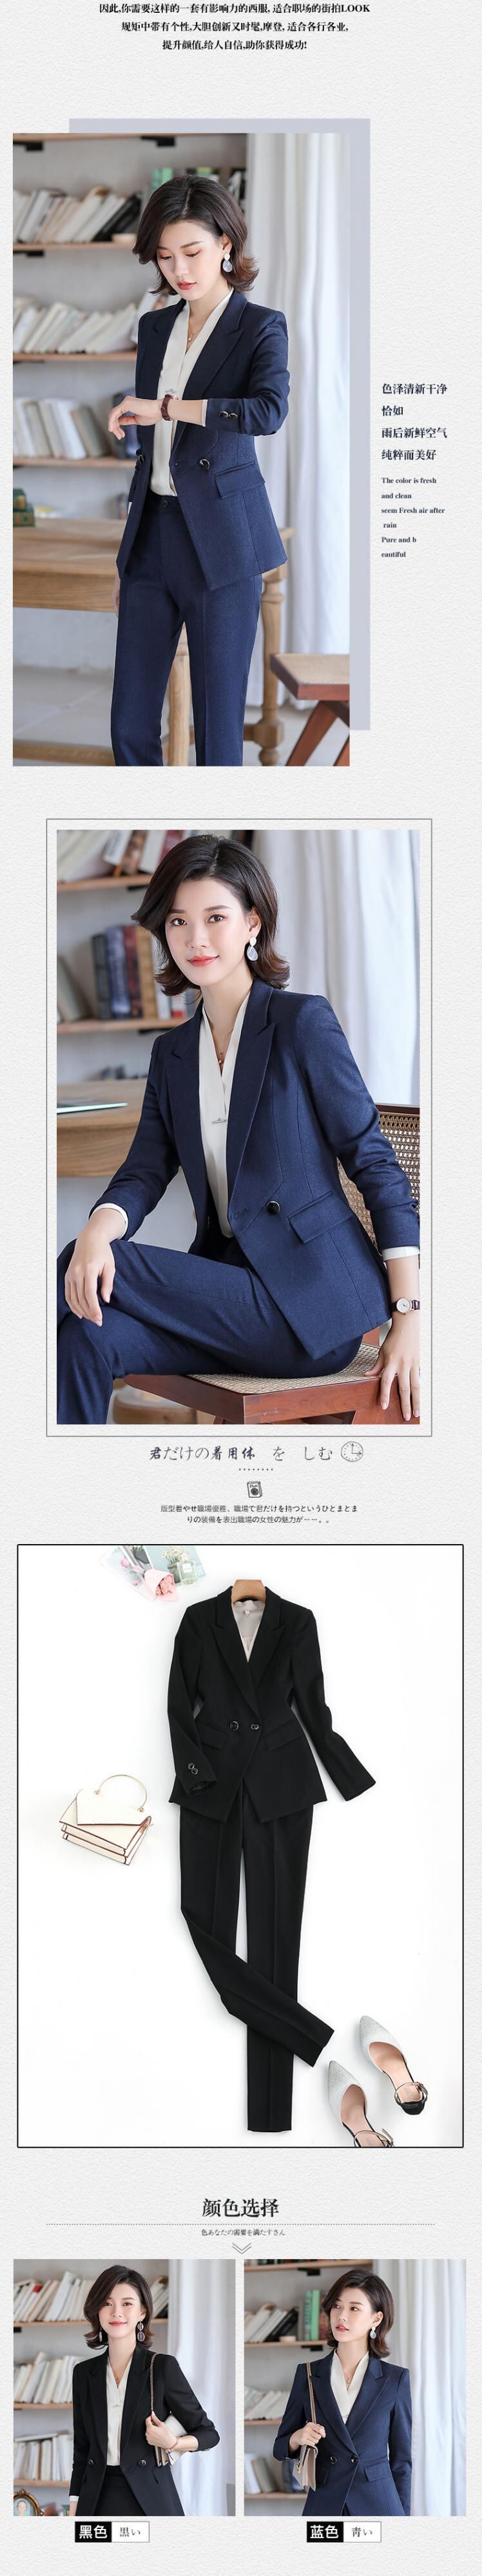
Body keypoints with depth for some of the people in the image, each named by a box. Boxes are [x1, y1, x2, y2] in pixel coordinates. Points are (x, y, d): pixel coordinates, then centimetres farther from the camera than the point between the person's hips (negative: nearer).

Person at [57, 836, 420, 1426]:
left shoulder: (303, 1022, -5)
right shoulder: (172, 1053, 14)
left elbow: (374, 1161, -5)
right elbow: (144, 1172, 4)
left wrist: (408, 1316, -12)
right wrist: (97, 1230, -22)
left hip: (314, 1302, -5)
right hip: (230, 1282, 6)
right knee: (86, 1337, -23)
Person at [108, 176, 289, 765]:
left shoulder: (260, 328, -4)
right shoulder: (155, 327, 13)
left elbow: (269, 411, -26)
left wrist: (165, 406, -23)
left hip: (220, 543, -6)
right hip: (153, 538, 6)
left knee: (217, 728, -2)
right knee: (130, 726, 4)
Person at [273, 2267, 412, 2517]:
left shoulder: (395, 2379, -2)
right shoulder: (308, 2374, 3)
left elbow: (401, 2460, 3)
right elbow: (281, 2449, 9)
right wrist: (298, 2438, -12)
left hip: (378, 2505, -1)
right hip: (323, 2504, 1)